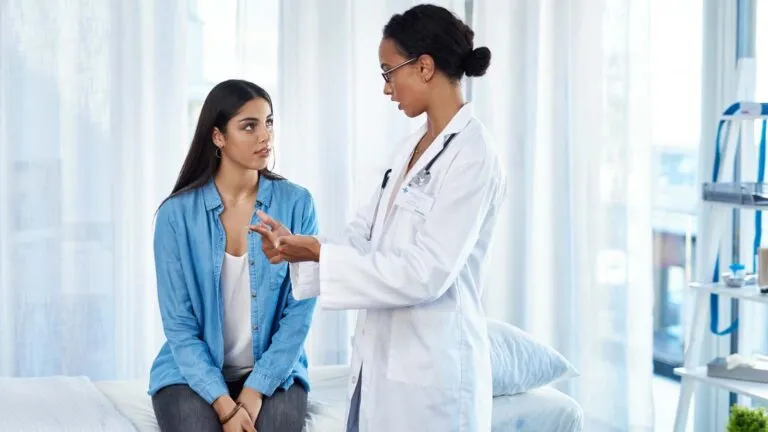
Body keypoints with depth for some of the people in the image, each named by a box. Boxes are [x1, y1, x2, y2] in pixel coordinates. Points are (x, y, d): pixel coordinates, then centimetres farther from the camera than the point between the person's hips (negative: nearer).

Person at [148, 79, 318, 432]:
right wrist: (224, 403, -17)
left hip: (273, 372, 1)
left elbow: (300, 310, -4)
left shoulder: (296, 204, -3)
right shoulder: (177, 214, -6)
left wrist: (255, 391, -14)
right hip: (194, 373, 0)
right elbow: (178, 323, -6)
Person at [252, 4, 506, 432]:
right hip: (382, 358, 8)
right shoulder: (413, 147, 12)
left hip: (433, 369, -8)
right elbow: (364, 237, 10)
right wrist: (298, 245, -8)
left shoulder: (473, 155, -16)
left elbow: (424, 274, -22)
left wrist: (318, 252, -19)